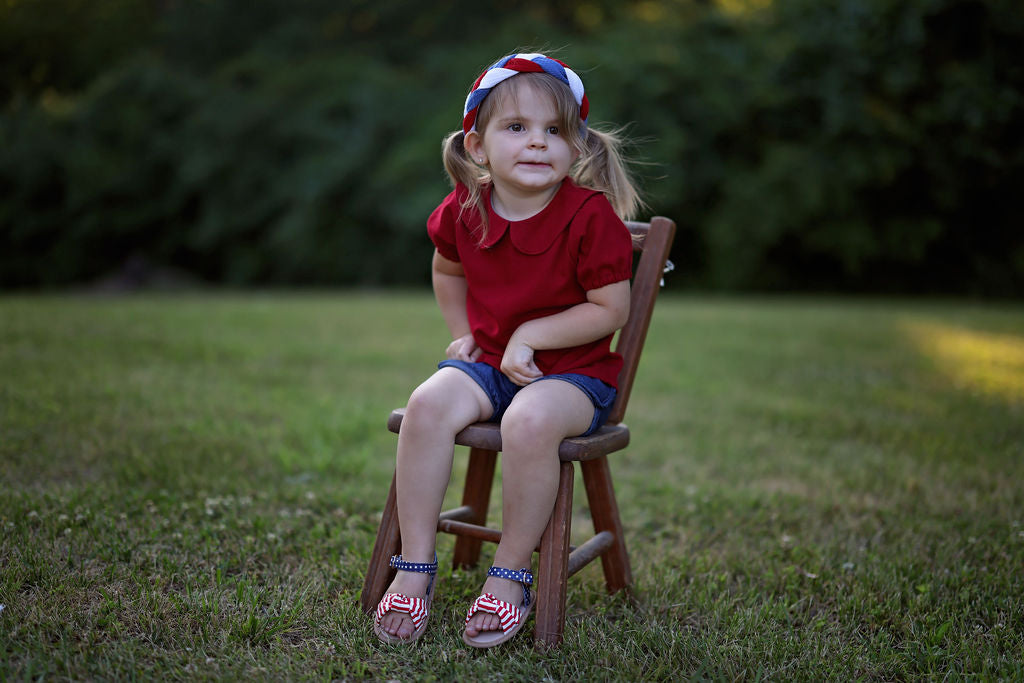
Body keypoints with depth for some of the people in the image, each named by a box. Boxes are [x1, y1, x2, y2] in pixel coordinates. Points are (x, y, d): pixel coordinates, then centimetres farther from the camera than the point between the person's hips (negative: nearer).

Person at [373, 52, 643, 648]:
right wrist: (462, 333, 11)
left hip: (574, 372, -4)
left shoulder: (591, 214, -14)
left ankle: (511, 575, -16)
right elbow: (448, 269, 23)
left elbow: (612, 309, -13)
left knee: (530, 421, -37)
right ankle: (415, 568, -15)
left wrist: (528, 336, -16)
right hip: (487, 360, 4)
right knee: (429, 405, -27)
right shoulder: (463, 211, 0)